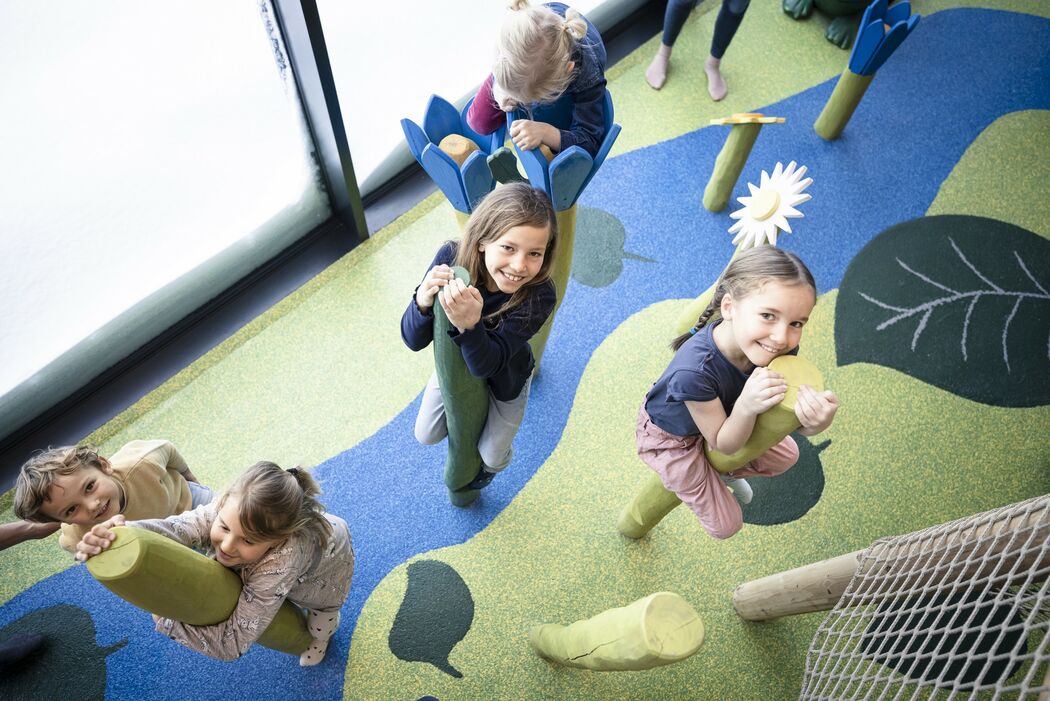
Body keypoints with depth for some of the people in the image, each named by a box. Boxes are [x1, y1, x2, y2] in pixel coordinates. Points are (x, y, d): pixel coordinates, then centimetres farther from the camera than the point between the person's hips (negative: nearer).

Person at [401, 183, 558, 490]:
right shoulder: (451, 257, -34)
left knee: (492, 457, 19)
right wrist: (423, 302, -51)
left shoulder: (538, 297, -40)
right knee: (425, 436, 21)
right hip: (454, 363, 2)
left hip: (505, 378, -2)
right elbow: (414, 341, -29)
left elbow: (485, 365, -39)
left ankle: (489, 466, 58)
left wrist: (469, 325, -60)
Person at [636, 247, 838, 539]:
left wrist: (815, 421, -44)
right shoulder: (694, 370, -46)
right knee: (725, 525, 11)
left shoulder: (777, 347, -29)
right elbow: (723, 444, -29)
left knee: (786, 456, 22)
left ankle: (724, 474, 45)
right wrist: (747, 406, -50)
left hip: (722, 416, 5)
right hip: (671, 437, -5)